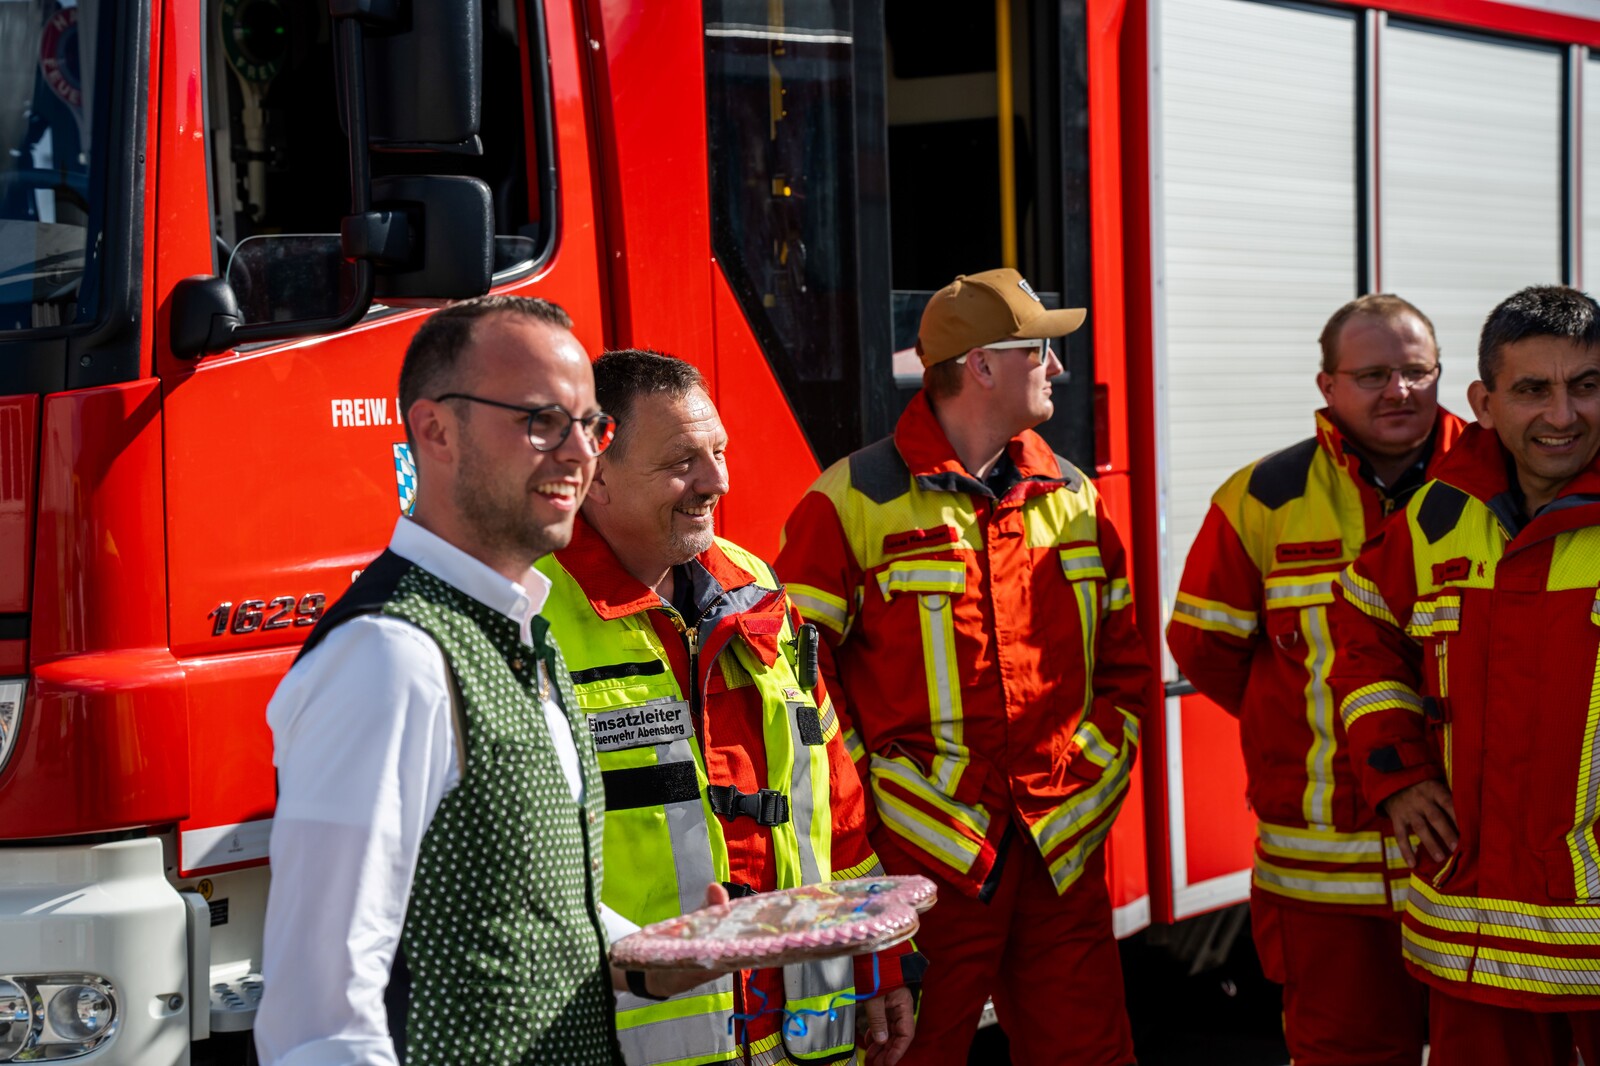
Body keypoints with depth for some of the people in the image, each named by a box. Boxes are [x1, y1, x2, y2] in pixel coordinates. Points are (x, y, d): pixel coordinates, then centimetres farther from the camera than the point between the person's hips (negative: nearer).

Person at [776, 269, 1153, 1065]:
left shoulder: (1071, 497, 13)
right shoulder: (853, 502, -5)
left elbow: (1124, 657, 19)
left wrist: (1098, 774, 8)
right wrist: (874, 787, -9)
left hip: (1065, 849, 5)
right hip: (925, 852, -5)